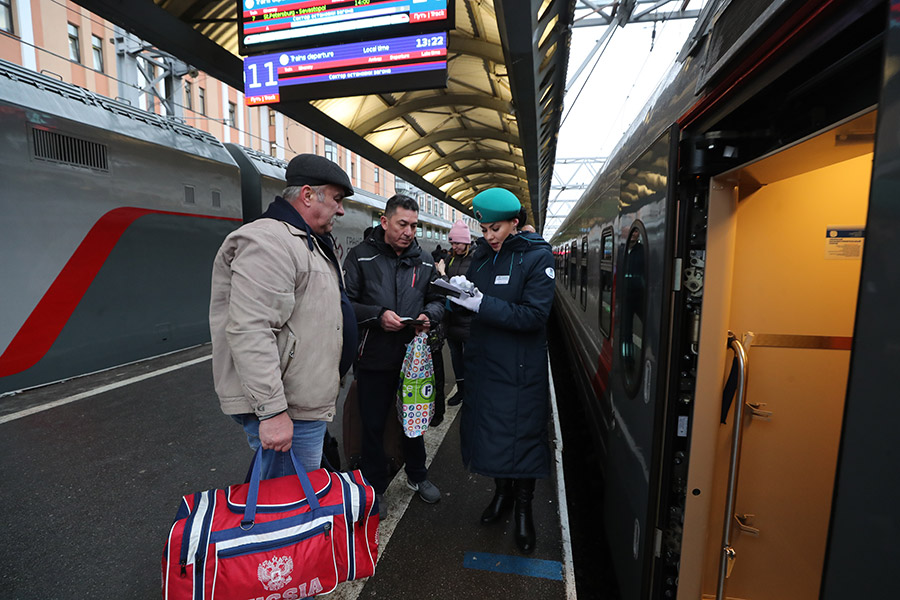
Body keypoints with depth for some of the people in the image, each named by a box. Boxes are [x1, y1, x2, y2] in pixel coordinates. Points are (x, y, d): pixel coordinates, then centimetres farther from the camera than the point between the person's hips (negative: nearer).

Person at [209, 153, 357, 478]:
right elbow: (250, 332, -26)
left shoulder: (307, 242, 17)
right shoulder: (268, 242, -18)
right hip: (288, 412, -11)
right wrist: (271, 411, -25)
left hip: (306, 403, 11)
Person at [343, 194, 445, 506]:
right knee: (373, 425, 11)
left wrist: (428, 315, -9)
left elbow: (437, 300, 12)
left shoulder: (424, 261, 6)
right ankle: (375, 487, 33)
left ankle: (417, 475, 43)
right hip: (373, 359, -3)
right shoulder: (360, 256, -5)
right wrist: (378, 316, -22)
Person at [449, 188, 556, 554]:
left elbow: (535, 315, -19)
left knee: (522, 434, 6)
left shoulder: (537, 256, -10)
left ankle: (523, 507, 30)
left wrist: (483, 304, -24)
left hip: (520, 368, -5)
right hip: (483, 360, 6)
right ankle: (502, 491, 40)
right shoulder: (482, 255, 7)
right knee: (488, 428, 15)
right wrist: (459, 295, -9)